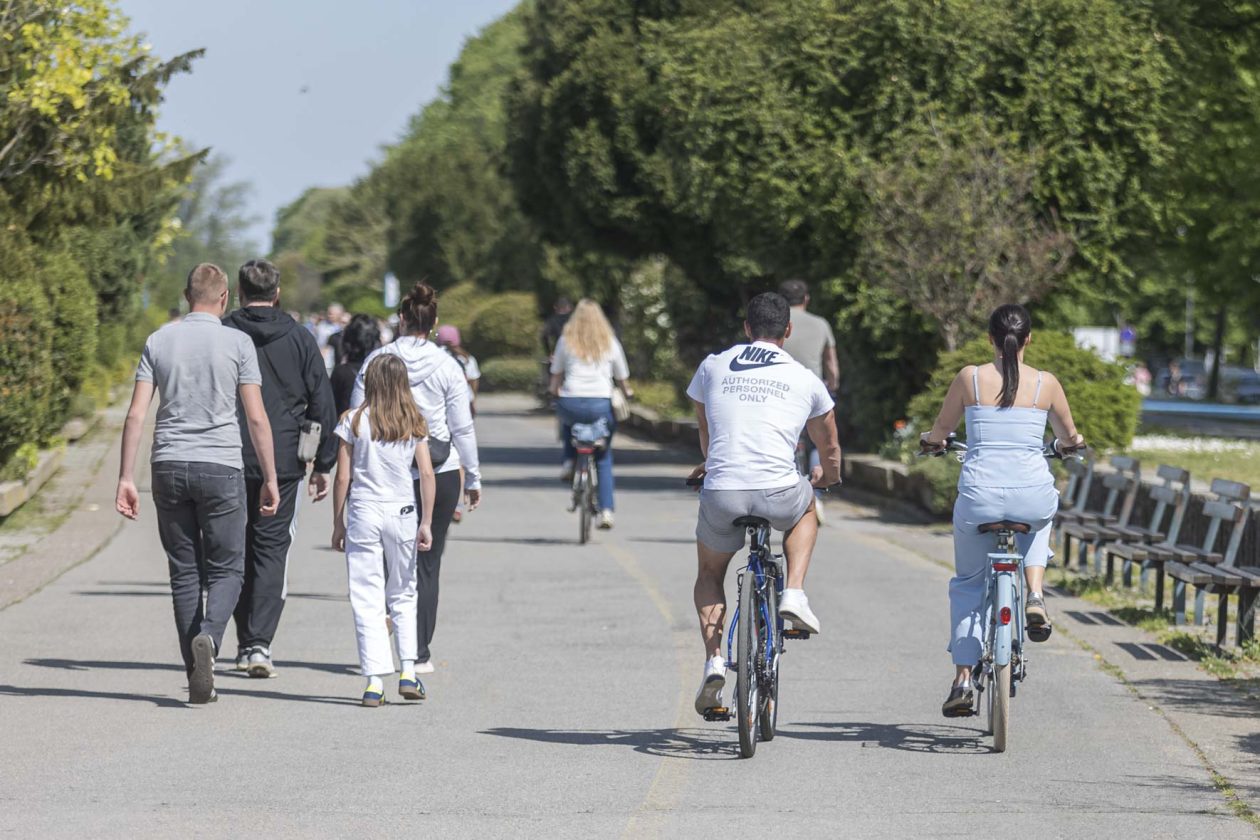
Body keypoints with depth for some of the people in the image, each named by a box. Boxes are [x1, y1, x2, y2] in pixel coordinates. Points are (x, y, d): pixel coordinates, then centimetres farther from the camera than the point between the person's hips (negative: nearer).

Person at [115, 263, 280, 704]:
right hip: (221, 468, -3)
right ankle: (207, 637, -24)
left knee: (184, 572, 9)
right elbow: (256, 418, -5)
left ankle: (198, 678, 8)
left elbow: (136, 414, 1)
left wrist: (126, 478, 4)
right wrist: (269, 478, 2)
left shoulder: (158, 341, 6)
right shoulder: (237, 343, -2)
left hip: (169, 468, 3)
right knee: (226, 569, 5)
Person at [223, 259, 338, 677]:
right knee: (272, 549, 3)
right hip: (284, 463, 0)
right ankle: (260, 643, -10)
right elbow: (322, 404, 5)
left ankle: (245, 643, 16)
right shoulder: (299, 340, 3)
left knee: (236, 551, 13)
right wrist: (324, 464, 10)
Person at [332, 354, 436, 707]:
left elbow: (343, 477, -2)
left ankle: (374, 681, -6)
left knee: (367, 600, 0)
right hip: (403, 515, 2)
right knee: (403, 596, 16)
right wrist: (426, 523, 3)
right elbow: (427, 473, -2)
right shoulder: (414, 424, 3)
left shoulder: (353, 422, -2)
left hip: (363, 514, -2)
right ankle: (408, 671, 6)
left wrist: (338, 523, 6)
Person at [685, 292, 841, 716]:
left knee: (709, 573, 27)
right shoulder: (805, 380, 13)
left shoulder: (713, 367, 15)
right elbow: (829, 449, 28)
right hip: (779, 494, -1)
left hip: (721, 494, 1)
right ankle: (794, 594, 15)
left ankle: (714, 658, 6)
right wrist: (828, 476, 52)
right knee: (805, 510, 37)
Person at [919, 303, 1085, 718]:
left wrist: (933, 442, 37)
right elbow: (1070, 437, 19)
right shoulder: (1046, 383, 3)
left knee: (968, 584, 21)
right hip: (1033, 493, 1)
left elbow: (939, 432, 13)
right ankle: (1035, 596, 15)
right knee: (1039, 521, 39)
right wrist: (1068, 444, 44)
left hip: (980, 496, -1)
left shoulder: (970, 377, 1)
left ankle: (963, 679, 12)